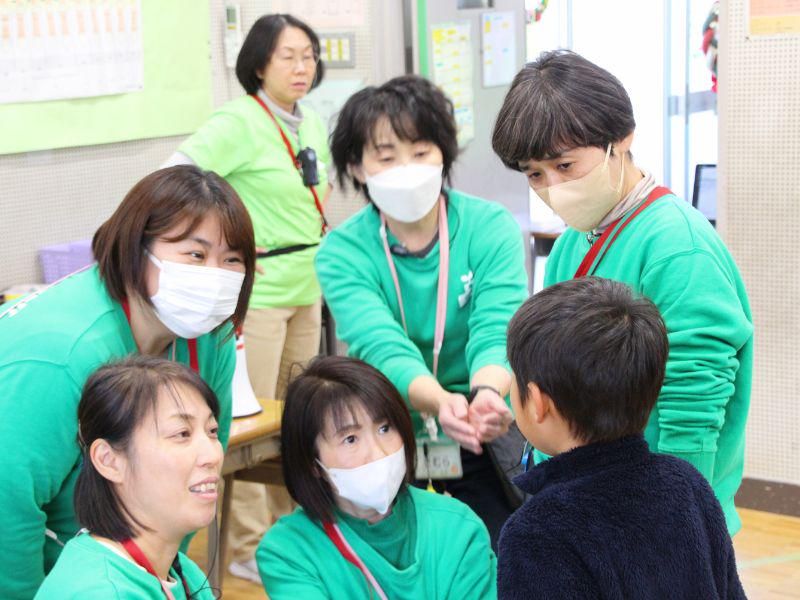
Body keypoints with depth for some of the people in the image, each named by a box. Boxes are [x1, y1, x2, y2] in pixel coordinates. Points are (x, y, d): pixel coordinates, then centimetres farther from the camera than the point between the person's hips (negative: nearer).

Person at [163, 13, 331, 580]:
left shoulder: (312, 123, 9)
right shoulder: (238, 122, -14)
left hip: (307, 288, 8)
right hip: (256, 291, -8)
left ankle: (290, 523, 33)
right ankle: (248, 547, 12)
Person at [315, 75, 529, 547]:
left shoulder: (491, 228, -6)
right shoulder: (341, 253, -8)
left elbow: (496, 332, -19)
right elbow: (383, 348, -22)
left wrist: (487, 394, -42)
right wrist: (442, 402, -43)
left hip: (485, 437, 0)